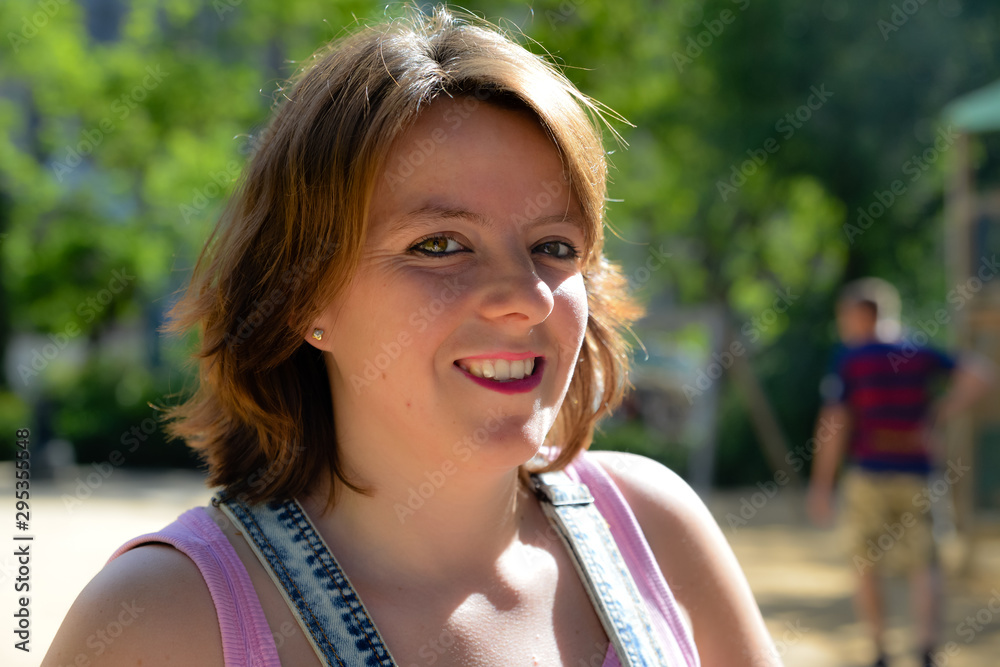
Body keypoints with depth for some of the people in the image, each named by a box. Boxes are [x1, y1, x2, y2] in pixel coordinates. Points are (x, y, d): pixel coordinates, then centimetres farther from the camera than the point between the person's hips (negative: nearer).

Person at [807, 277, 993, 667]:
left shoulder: (848, 359, -2)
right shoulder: (921, 354, 7)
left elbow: (834, 424, -8)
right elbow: (979, 375, -4)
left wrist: (821, 485, -5)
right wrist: (936, 419, 0)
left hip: (867, 474, -2)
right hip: (915, 474, 2)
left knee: (865, 565, 12)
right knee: (923, 565, 2)